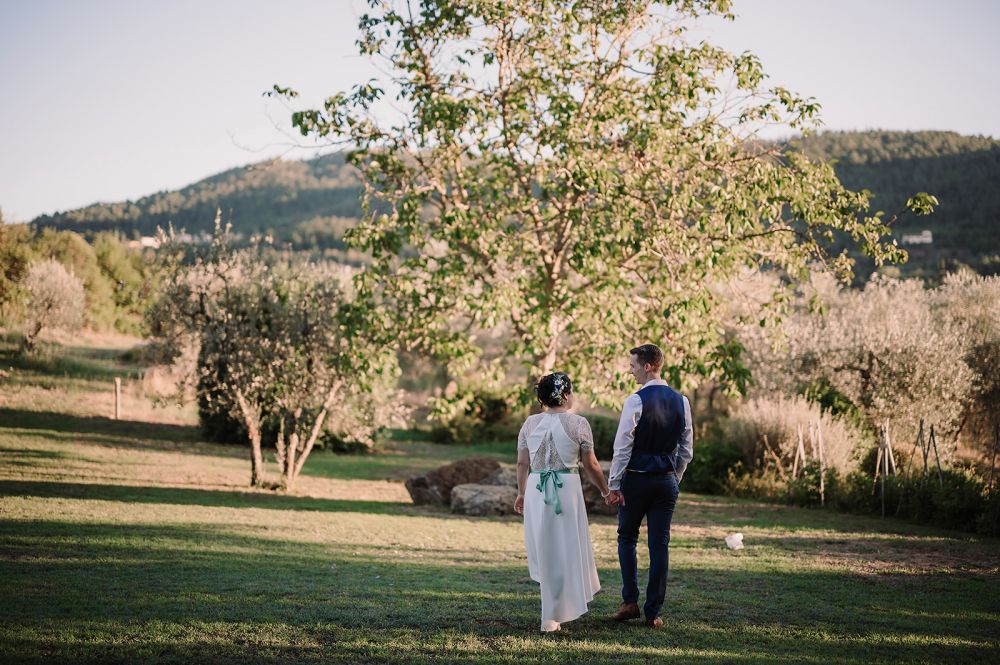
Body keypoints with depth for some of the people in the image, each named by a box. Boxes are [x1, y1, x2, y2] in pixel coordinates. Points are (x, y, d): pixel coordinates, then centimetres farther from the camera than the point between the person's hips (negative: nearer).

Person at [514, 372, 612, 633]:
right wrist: (606, 491, 13)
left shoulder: (530, 423, 3)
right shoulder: (578, 423, -6)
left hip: (536, 489, 4)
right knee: (565, 550, 6)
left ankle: (553, 612, 31)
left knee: (542, 548, 18)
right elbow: (591, 466, -2)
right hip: (567, 489, -4)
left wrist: (521, 493, 21)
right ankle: (553, 616, 8)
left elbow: (522, 464, 7)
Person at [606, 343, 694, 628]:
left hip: (636, 479, -4)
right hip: (667, 480, 4)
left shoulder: (636, 401, -13)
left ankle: (630, 602, 9)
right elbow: (687, 450, 9)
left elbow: (622, 447, -13)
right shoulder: (681, 401, 4)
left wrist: (614, 484, -8)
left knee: (627, 537, 14)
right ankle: (653, 613, 8)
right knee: (660, 545, 6)